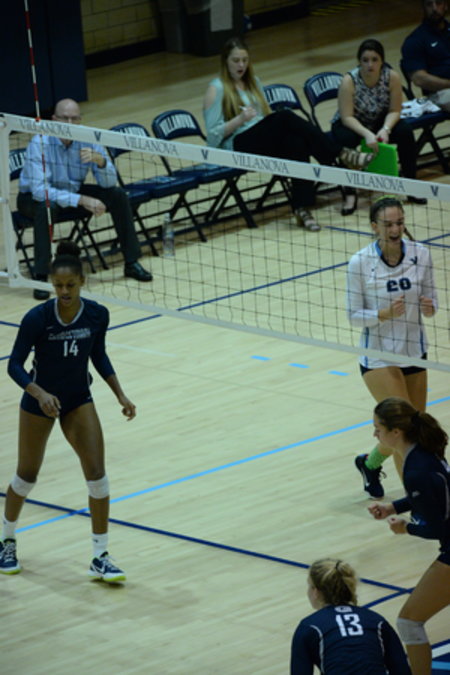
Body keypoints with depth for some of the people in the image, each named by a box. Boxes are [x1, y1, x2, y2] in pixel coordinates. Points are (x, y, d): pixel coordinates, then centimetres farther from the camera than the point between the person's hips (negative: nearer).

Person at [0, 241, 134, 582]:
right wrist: (39, 392, -34)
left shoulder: (97, 314, -14)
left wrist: (120, 395, -2)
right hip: (39, 401, -2)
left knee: (97, 474, -10)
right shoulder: (37, 318, -24)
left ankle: (101, 557, -1)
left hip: (79, 400, 2)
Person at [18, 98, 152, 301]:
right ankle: (41, 277, -34)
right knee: (46, 206, -39)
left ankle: (131, 263, 2)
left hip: (73, 192, 5)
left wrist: (100, 161, -37)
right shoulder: (40, 143, -28)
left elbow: (109, 183, -14)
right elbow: (39, 190, -36)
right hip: (34, 197, -5)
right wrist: (82, 200, -43)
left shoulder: (89, 141, -14)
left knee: (118, 195, -11)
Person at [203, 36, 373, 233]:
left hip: (265, 141, 6)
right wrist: (240, 119, -20)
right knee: (286, 117, -32)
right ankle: (341, 154, -31)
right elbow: (213, 134, -5)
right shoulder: (216, 89, 1)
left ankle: (302, 208, -42)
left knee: (297, 141, -31)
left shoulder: (253, 82, 21)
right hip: (237, 147, -6)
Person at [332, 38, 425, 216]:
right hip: (351, 125, -3)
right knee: (346, 139, -36)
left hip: (380, 122, 3)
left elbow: (394, 111, -13)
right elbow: (347, 117, -27)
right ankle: (350, 194, -23)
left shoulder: (392, 77, -19)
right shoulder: (349, 80, -27)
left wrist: (385, 129, -33)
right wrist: (367, 134, -42)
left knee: (404, 131, -24)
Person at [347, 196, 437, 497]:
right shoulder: (360, 263, -15)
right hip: (378, 357, -4)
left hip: (414, 352, 4)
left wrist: (429, 307, -20)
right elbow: (354, 315, -8)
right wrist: (384, 314, -26)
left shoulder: (421, 254, -6)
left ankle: (370, 463, 38)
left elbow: (431, 302, 3)